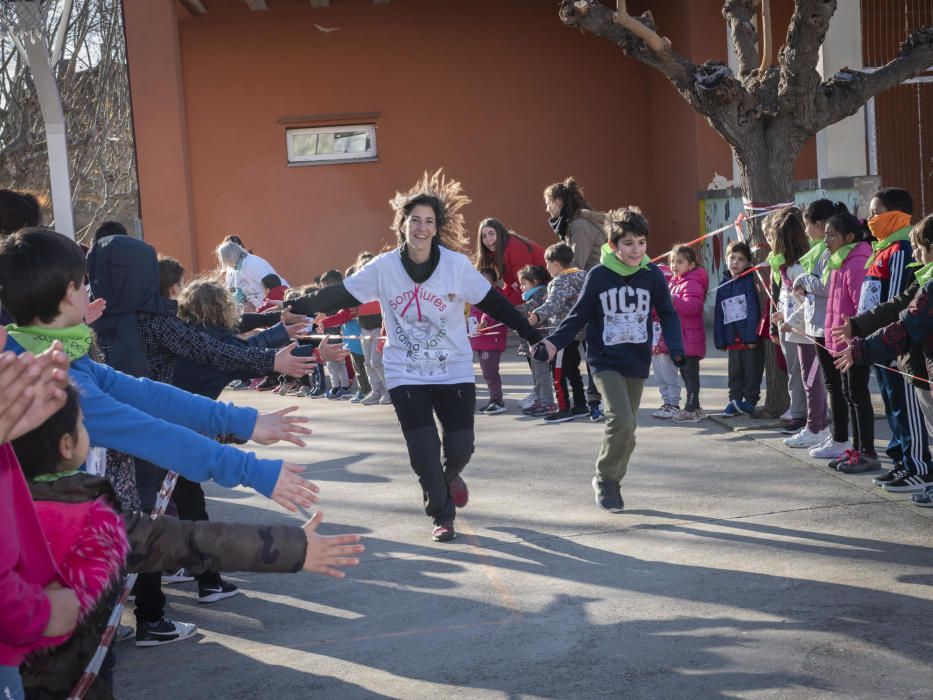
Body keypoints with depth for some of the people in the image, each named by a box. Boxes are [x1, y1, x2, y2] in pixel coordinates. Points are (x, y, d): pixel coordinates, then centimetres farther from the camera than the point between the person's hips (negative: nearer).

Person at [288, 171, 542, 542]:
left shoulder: (458, 264, -12)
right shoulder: (383, 267, -10)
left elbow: (493, 302, -3)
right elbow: (340, 295, -6)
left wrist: (532, 335, -4)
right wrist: (293, 308, -13)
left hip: (454, 371, 0)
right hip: (406, 374, 0)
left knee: (460, 448, 0)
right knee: (423, 453, -3)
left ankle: (450, 476, 39)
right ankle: (442, 516, 22)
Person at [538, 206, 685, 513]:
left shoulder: (653, 275, -3)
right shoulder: (598, 276, -8)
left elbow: (668, 315, 7)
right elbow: (578, 316, -1)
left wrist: (676, 348, -8)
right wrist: (554, 342, -13)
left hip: (637, 364, 3)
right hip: (605, 361, -3)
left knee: (626, 431, 9)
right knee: (621, 421, -19)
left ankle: (611, 483, 28)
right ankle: (605, 479, 2)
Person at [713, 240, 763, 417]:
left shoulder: (750, 281, -6)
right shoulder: (723, 286, 11)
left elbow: (754, 310, -12)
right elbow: (718, 315, 12)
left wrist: (752, 336, -18)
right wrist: (720, 341, 7)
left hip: (750, 338, -5)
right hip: (732, 339, 5)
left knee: (752, 371, 3)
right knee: (734, 372, 12)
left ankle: (750, 401, 12)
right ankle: (734, 400, 21)